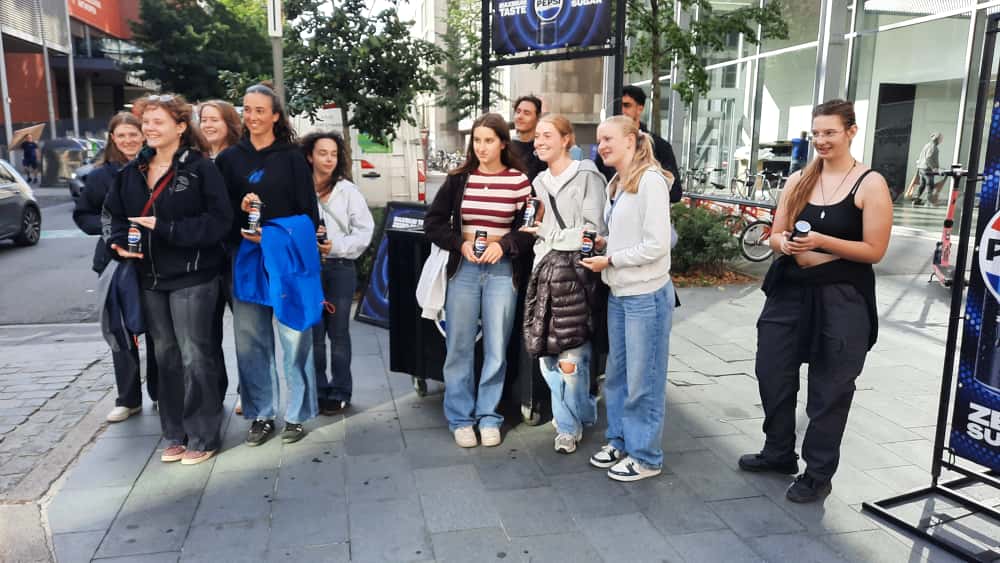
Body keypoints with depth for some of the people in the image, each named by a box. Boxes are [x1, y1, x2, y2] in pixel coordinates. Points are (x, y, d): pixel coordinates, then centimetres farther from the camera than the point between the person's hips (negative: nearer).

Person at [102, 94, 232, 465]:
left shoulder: (200, 168, -10)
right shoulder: (132, 170, 9)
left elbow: (219, 220, -17)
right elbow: (112, 212, 15)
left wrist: (165, 228, -22)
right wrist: (118, 241, -5)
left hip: (192, 277, -6)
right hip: (150, 279, 6)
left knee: (195, 357, 0)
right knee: (166, 357, 14)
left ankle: (203, 438, 14)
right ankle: (176, 434, 27)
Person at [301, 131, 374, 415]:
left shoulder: (349, 191, 0)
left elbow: (364, 231, -2)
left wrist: (336, 246, -15)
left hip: (340, 268, 0)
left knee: (338, 333, 6)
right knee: (313, 333, 7)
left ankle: (339, 392, 17)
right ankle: (317, 391, 20)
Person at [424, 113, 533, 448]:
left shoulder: (519, 181, -2)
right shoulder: (458, 179, 3)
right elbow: (433, 222, 5)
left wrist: (504, 244, -15)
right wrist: (460, 244, -9)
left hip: (502, 269, -1)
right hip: (464, 268, 2)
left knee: (496, 347, 4)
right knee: (459, 347, 5)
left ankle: (489, 417, 20)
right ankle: (461, 418, 19)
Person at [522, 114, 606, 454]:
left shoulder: (587, 177, -4)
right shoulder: (540, 181, 17)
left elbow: (594, 231, -9)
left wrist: (547, 234, -5)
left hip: (575, 271, -7)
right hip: (546, 270, 7)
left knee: (570, 354, -3)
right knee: (547, 350, 6)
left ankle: (569, 426, 18)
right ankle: (583, 412, 27)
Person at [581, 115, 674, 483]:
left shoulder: (650, 180, -14)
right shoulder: (616, 184, 12)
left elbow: (656, 245, -19)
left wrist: (610, 260, -13)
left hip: (646, 294, -8)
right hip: (619, 292, 8)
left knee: (643, 379, 3)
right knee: (616, 373, 16)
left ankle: (646, 456, 17)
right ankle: (620, 441, 32)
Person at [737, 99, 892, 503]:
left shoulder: (870, 184, -8)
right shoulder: (798, 180, 7)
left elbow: (874, 251, -11)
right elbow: (776, 235, 9)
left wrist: (821, 241, -21)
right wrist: (785, 243, -14)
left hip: (841, 300, -5)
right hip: (790, 291, 5)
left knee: (829, 389, 5)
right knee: (772, 373, 12)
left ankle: (818, 473, 22)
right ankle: (779, 453, 33)